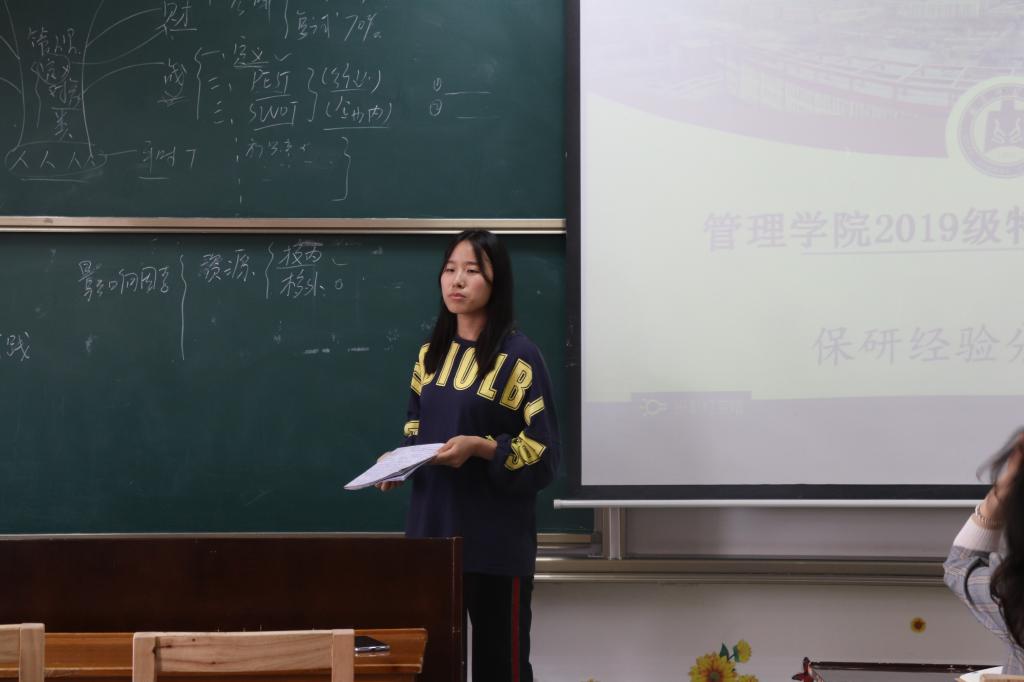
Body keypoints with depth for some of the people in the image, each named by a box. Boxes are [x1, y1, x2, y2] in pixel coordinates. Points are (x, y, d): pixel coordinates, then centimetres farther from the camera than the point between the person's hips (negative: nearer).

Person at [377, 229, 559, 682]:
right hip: (432, 528, 5)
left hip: (496, 537, -5)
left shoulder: (519, 356, -7)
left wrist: (481, 448, -23)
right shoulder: (431, 354, 12)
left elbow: (543, 456, -8)